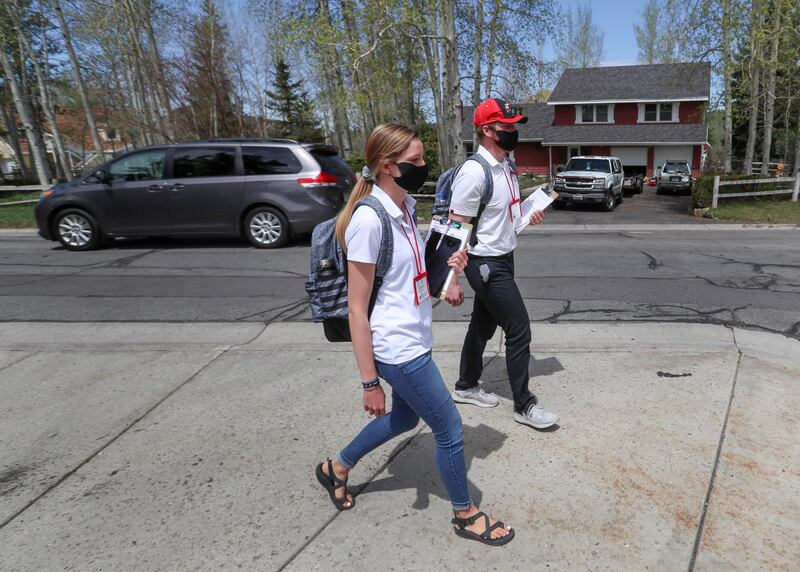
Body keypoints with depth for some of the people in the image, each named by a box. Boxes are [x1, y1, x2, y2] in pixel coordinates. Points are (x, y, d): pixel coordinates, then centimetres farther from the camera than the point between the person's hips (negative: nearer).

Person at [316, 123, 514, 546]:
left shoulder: (406, 206, 3)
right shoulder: (368, 220, -22)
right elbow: (356, 310, -20)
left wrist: (444, 266, 0)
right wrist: (370, 381, -17)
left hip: (414, 341, 9)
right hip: (397, 349, -9)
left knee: (404, 418, 25)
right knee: (449, 430, 7)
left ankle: (337, 467, 47)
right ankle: (465, 515, 34)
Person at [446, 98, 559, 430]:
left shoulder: (507, 166, 8)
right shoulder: (474, 172, -20)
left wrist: (528, 216, 3)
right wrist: (452, 281, -21)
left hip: (503, 259, 9)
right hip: (485, 263, -9)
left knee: (484, 324, 18)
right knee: (519, 330, -4)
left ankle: (466, 387, 35)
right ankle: (524, 405, 12)